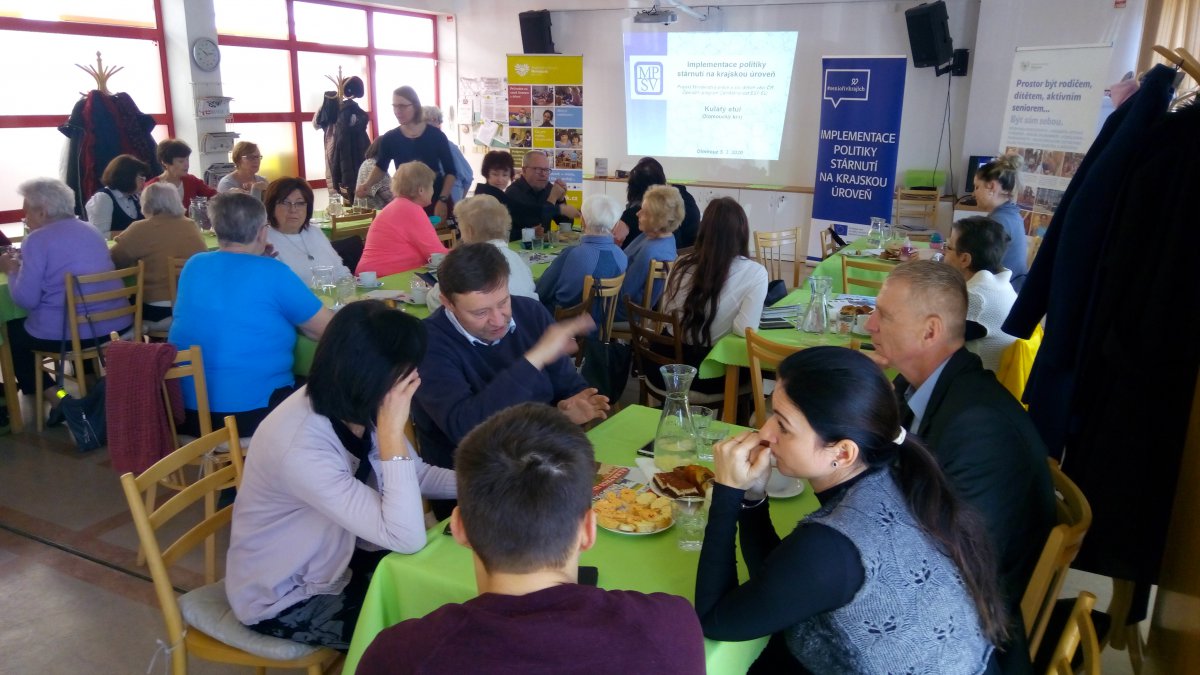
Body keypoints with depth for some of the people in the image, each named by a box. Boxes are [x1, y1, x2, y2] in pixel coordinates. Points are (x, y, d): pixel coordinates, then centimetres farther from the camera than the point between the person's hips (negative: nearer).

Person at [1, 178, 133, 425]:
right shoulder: (92, 231, 13)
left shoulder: (37, 239, -9)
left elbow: (26, 300, -12)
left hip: (68, 334, -7)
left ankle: (56, 400, 12)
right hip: (117, 326, 7)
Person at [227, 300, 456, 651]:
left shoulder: (353, 409, -13)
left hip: (333, 557, 7)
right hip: (282, 598, -7)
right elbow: (407, 538, -38)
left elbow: (418, 474, 2)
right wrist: (392, 432, -39)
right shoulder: (299, 447, -37)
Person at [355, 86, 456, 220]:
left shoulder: (436, 135, -4)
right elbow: (381, 167, 17)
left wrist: (443, 200, -13)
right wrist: (366, 184, -3)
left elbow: (450, 172, -1)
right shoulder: (390, 138, 2)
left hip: (436, 202, -1)